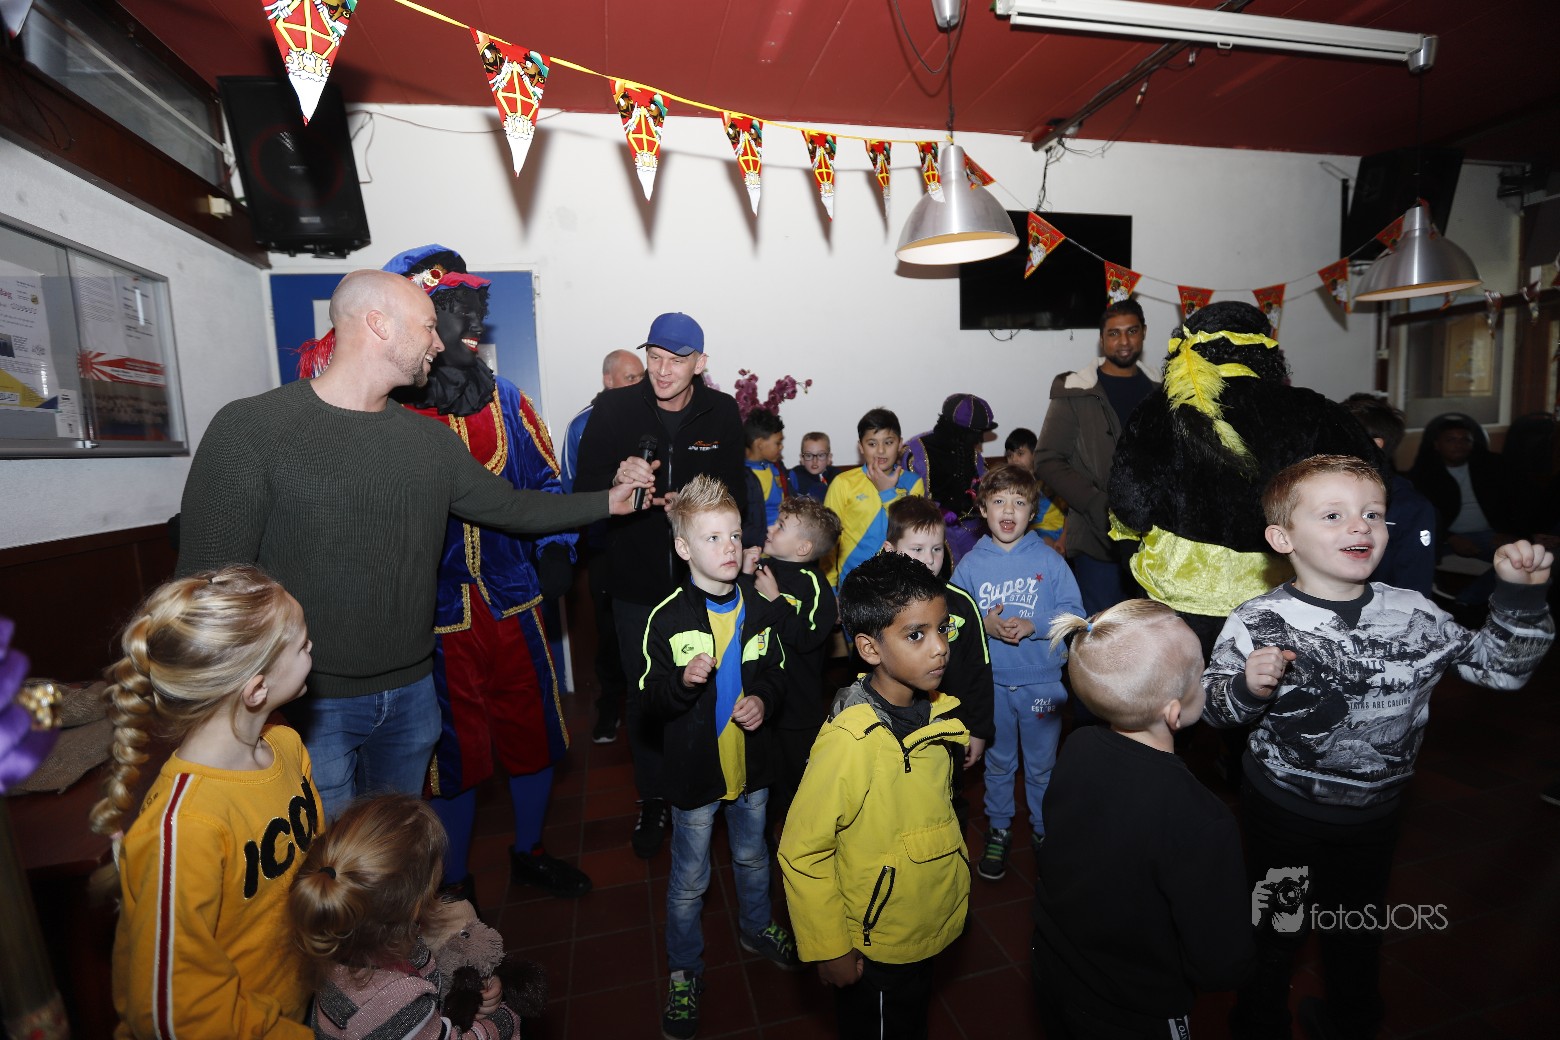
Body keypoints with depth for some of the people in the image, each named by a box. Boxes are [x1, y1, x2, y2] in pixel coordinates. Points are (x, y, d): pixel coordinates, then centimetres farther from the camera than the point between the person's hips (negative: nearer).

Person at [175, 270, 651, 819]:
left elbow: (510, 506, 12)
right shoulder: (250, 427, -13)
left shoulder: (431, 439, 4)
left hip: (412, 693, 5)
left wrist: (607, 501, 10)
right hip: (310, 705, -5)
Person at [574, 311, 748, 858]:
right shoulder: (613, 408, -6)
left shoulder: (721, 412, -3)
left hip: (703, 578, 1)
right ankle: (653, 800, 34)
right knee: (645, 693, 12)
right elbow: (583, 490, -7)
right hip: (636, 581, 0)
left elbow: (736, 495, 0)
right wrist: (618, 480, -28)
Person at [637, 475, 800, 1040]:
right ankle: (684, 970, 40)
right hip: (694, 771, -3)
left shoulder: (762, 606, -7)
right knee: (689, 880, 14)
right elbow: (651, 700, -13)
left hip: (751, 762, 4)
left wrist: (763, 700, -13)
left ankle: (757, 928, 54)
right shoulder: (668, 618, -18)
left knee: (752, 856, 26)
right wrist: (684, 681, -32)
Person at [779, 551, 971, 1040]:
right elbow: (802, 853, -24)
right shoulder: (850, 741, -33)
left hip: (932, 924, 6)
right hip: (877, 948, -6)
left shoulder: (936, 712, -11)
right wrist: (828, 949, -15)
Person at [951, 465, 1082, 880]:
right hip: (991, 680, 1)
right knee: (998, 761, 18)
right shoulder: (970, 564, -5)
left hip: (1042, 679, -1)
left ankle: (1046, 830, 39)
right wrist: (985, 626, -19)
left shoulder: (1050, 560, -7)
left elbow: (1074, 612, -7)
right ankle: (998, 830, 38)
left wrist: (1032, 625, -20)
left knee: (1042, 763, 15)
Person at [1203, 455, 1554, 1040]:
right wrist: (1248, 688, -38)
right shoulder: (1257, 624, -23)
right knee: (1276, 933, 16)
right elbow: (1213, 708, -17)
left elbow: (1500, 666, 4)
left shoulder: (1415, 615, -9)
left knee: (1359, 928, 29)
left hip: (1375, 814, 5)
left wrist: (1520, 595, -9)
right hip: (1285, 813, -4)